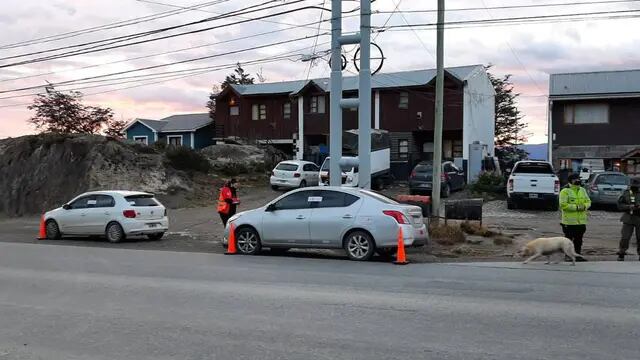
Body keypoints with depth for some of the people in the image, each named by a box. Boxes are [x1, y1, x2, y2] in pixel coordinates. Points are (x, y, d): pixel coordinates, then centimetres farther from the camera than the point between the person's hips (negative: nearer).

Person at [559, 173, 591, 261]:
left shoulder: (583, 190, 14)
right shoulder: (565, 191, -9)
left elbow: (588, 201, 14)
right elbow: (563, 204, -17)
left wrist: (584, 206, -9)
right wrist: (576, 207, -20)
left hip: (581, 221, 6)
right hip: (569, 221, -6)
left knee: (579, 239, 12)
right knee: (569, 239, 2)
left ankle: (578, 254, 21)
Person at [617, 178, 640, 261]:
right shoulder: (626, 193, 3)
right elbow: (619, 204, 1)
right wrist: (628, 207, -16)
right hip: (628, 218, -1)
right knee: (625, 237, -5)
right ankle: (621, 255, 3)